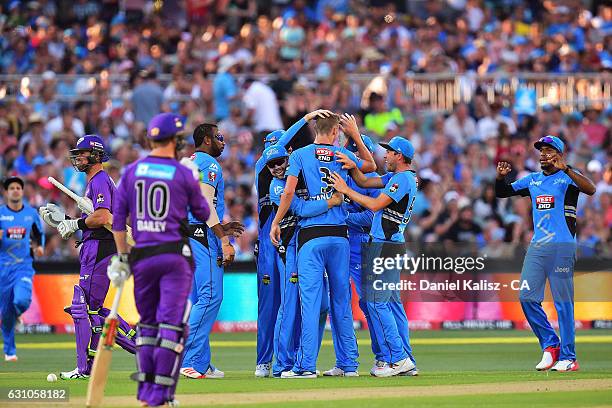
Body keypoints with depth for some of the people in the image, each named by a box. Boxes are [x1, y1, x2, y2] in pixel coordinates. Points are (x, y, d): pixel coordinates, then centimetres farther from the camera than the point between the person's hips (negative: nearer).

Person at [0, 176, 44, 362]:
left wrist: (39, 247, 2)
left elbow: (39, 234, 21)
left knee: (22, 300, -23)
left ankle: (16, 315, 16)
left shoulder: (31, 213, 6)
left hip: (24, 266, 0)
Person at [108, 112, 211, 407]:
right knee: (172, 324, -2)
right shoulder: (184, 174, -3)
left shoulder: (132, 171, 5)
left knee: (147, 324, 15)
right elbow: (203, 214, 9)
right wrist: (195, 183, 23)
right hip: (175, 256, -3)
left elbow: (118, 218, 3)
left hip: (142, 258, 4)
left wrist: (122, 257, 8)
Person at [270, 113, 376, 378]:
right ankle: (348, 363, 13)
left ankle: (306, 365, -10)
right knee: (341, 300, 10)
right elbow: (371, 165, 27)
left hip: (311, 236, -3)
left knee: (310, 299, -5)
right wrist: (355, 135, 27)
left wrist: (275, 223, 0)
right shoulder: (343, 155, 8)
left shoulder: (300, 155, 0)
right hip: (339, 236, 3)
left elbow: (288, 192, -9)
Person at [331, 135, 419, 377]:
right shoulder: (396, 177, 18)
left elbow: (375, 204, -19)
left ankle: (398, 358, -13)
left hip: (386, 245, -10)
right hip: (390, 243, 10)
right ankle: (407, 362, 10)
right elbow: (364, 182, 18)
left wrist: (345, 190, -14)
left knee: (376, 301, -11)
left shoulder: (403, 178, -13)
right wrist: (352, 166, 0)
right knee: (392, 302, 10)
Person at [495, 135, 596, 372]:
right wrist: (500, 177, 0)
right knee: (527, 297, 0)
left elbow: (590, 190, -21)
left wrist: (565, 168, -30)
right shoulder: (532, 180, 18)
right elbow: (502, 192, 22)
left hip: (562, 245, -6)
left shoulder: (567, 177, -2)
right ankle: (550, 344, 14)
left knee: (563, 301, -5)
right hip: (537, 246, 6)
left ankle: (568, 357, -2)